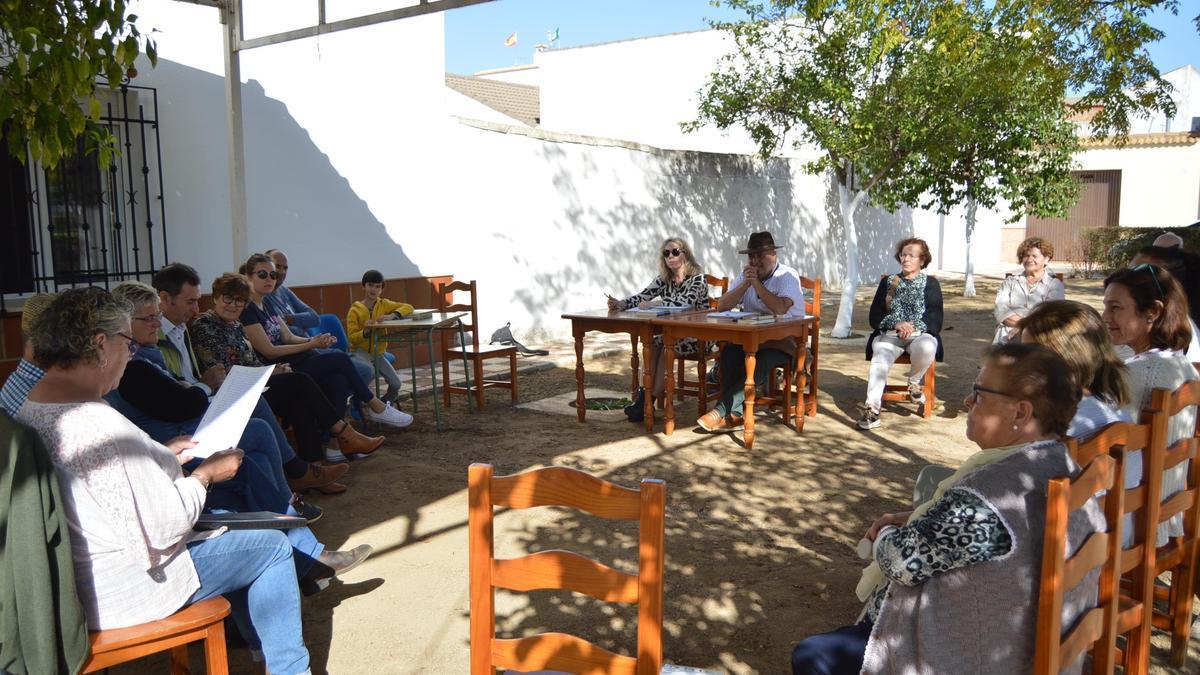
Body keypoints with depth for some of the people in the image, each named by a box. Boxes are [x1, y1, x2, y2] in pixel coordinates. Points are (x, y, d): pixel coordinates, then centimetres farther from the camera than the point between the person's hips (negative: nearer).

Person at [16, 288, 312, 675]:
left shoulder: (29, 411, 1)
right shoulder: (101, 426, -30)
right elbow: (164, 527, -26)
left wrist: (163, 457, 11)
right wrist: (204, 475, -10)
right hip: (118, 592, -10)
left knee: (227, 524, 25)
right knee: (271, 546, 3)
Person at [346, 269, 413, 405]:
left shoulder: (384, 304, 3)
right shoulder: (354, 310, -6)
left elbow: (408, 307, -4)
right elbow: (352, 338, -10)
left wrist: (391, 316, -21)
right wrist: (365, 332, -31)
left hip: (378, 352, 4)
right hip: (360, 351, -4)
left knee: (396, 384, -11)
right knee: (370, 372, -37)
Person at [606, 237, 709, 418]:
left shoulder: (697, 278, -11)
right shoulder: (664, 279, 8)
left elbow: (686, 303, -28)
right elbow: (642, 297, 0)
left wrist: (652, 304, -32)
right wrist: (621, 304, -20)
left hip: (696, 336, -5)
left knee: (666, 344, -29)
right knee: (653, 343, -24)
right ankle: (646, 394, -26)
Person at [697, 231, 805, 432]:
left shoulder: (788, 276, -6)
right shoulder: (745, 275, 11)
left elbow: (780, 308, -25)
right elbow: (721, 306, 0)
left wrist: (756, 283, -22)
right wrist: (745, 284, -11)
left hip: (784, 339, -5)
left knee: (761, 361, -34)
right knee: (729, 352, -27)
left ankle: (720, 411, -32)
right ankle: (735, 414, -27)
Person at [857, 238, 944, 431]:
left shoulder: (930, 284, 14)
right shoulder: (888, 282, 18)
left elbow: (936, 319, 3)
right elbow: (875, 317, 9)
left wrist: (913, 327, -16)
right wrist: (896, 324, -11)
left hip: (920, 334, -1)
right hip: (890, 334, 1)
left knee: (927, 347, -37)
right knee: (880, 357, -33)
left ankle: (914, 381, -7)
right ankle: (872, 409, -44)